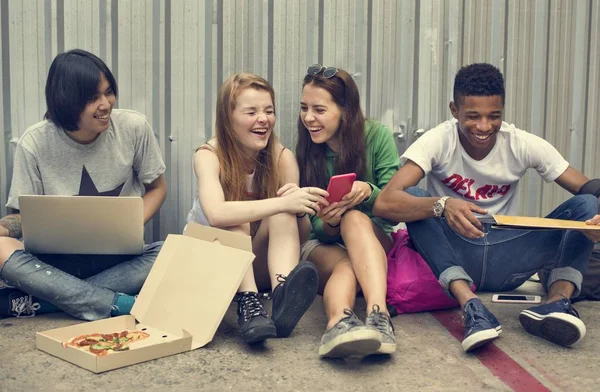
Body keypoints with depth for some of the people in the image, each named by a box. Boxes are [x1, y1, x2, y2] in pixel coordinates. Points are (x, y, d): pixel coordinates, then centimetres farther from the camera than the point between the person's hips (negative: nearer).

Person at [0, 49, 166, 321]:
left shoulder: (134, 127, -8)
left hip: (119, 258, 1)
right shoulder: (34, 143, -8)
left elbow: (157, 188, 6)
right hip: (58, 260, 0)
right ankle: (123, 305, -31)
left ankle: (30, 302, -27)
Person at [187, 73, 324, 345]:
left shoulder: (282, 158, -9)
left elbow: (300, 234, -11)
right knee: (235, 217, -31)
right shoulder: (209, 155, -17)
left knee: (283, 214, -27)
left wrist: (297, 208, -33)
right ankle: (248, 303, -46)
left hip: (259, 265, 2)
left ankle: (283, 295, -49)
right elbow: (216, 214, -38)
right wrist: (282, 203, -44)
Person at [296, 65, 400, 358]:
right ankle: (339, 324, -66)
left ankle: (378, 315, -55)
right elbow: (316, 227, -1)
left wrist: (368, 191, -28)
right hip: (322, 245, 1)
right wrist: (328, 223, -26)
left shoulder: (377, 136, -6)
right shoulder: (303, 150, -1)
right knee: (345, 266, -35)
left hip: (373, 239, -1)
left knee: (355, 219, -35)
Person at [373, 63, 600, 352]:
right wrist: (443, 205, -46)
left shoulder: (524, 145, -6)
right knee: (413, 198, -30)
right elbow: (384, 203, -28)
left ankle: (557, 302, -34)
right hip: (451, 256, -2)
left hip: (506, 259, 2)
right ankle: (472, 306, -38)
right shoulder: (438, 141, -14)